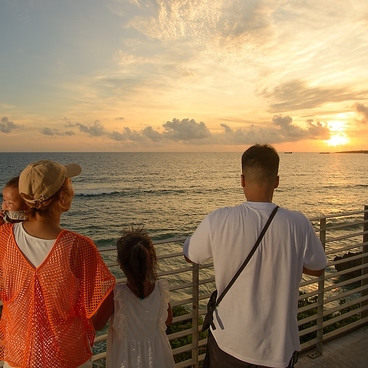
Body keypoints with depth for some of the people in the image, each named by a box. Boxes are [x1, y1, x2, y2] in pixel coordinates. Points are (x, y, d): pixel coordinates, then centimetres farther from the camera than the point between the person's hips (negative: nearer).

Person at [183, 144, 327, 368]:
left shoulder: (218, 221, -21)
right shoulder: (298, 224, -19)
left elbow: (189, 256, -2)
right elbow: (317, 269, 0)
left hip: (228, 342, 0)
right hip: (278, 348, 1)